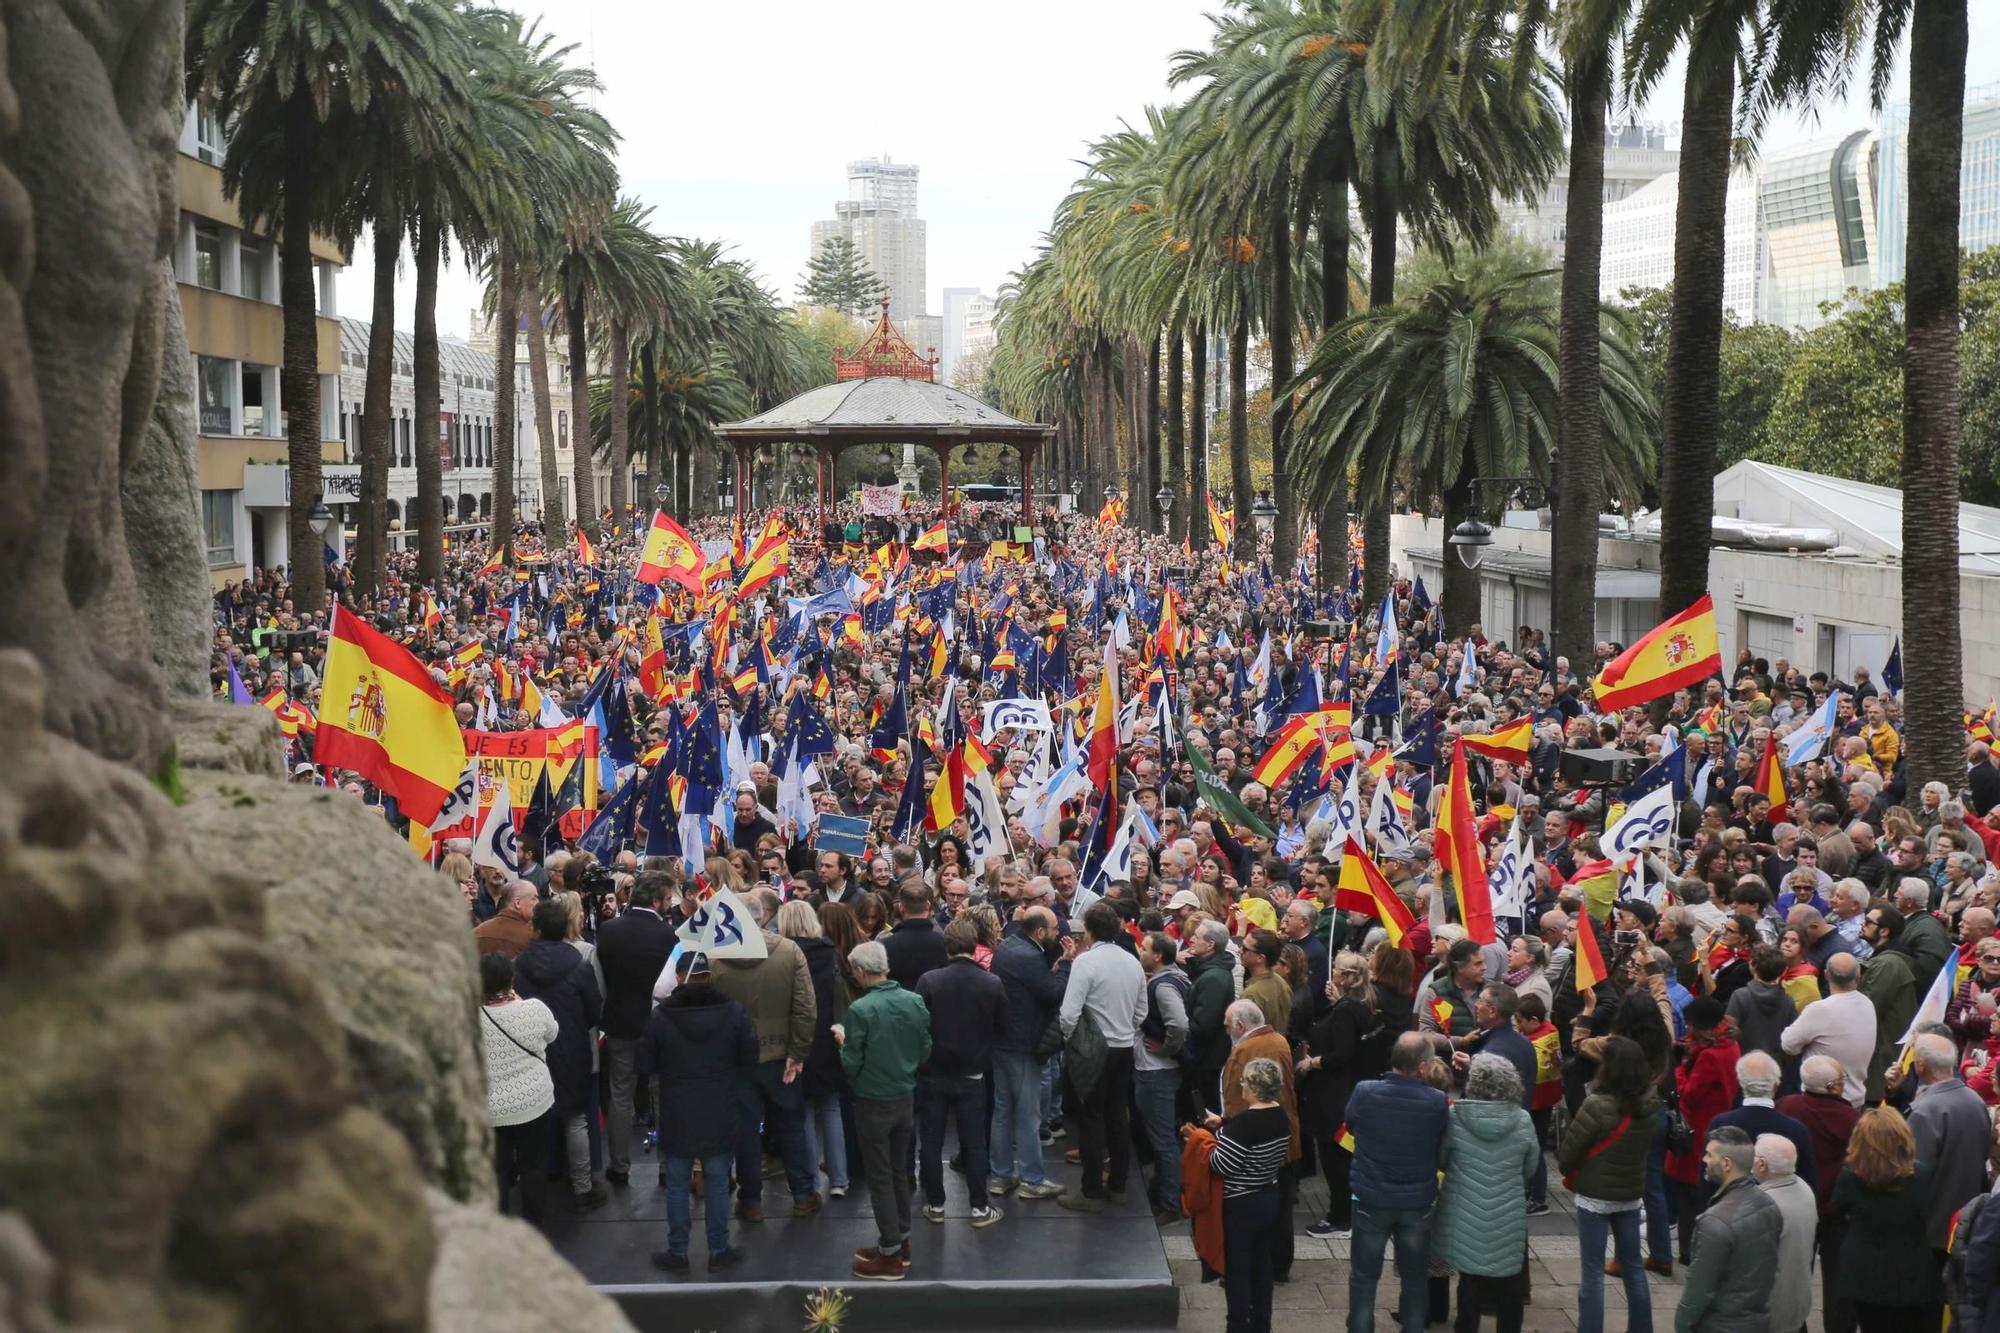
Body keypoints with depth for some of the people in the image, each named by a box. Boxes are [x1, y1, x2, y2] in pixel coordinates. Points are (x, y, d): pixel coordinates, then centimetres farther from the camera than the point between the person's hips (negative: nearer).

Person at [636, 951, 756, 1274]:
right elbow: (749, 1061, 0)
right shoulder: (734, 1013, -6)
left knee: (677, 1186, 9)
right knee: (717, 1183, 10)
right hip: (720, 1116, 1)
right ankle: (718, 1251, 17)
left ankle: (677, 1252, 16)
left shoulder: (659, 1017, -10)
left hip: (676, 1117, -1)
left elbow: (644, 1067, -3)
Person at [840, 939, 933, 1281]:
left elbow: (851, 1065, -16)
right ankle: (901, 1241, 30)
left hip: (873, 1103, -5)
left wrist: (844, 1041, 3)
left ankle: (890, 1255, 10)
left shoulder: (860, 1009, -22)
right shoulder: (914, 1002, -7)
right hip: (906, 1098, 5)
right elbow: (925, 1052, 1)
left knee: (879, 1178, 5)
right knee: (899, 1172, 19)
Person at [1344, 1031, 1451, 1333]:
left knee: (1364, 1277, 15)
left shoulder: (1364, 1093, -16)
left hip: (1371, 1199, 0)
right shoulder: (1437, 1102, -17)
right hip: (1417, 1202, 0)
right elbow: (1444, 1148, -1)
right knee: (1416, 1278, 17)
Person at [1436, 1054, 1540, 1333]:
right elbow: (1531, 1168, 4)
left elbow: (1439, 1160, -1)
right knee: (1508, 1283, 15)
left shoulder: (1454, 1116, -13)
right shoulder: (1522, 1121, -9)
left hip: (1465, 1217, 0)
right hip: (1508, 1218, 0)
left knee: (1470, 1279, 13)